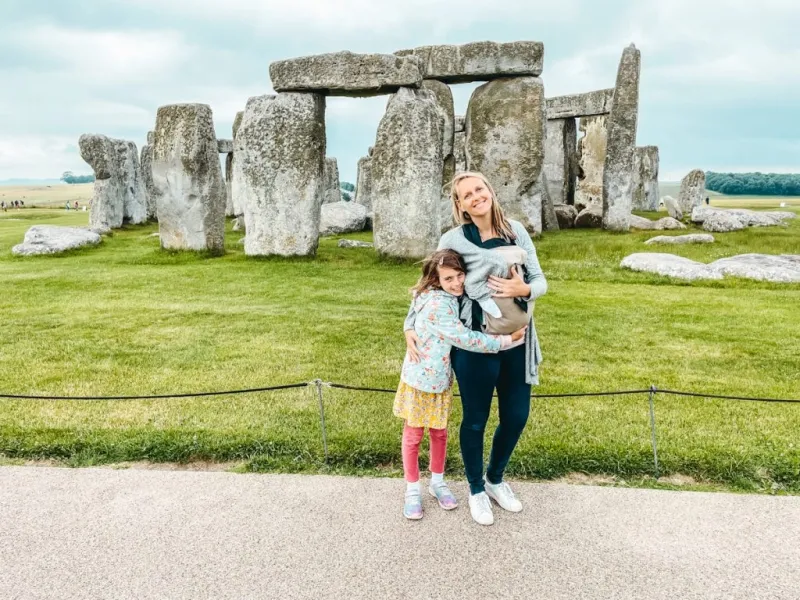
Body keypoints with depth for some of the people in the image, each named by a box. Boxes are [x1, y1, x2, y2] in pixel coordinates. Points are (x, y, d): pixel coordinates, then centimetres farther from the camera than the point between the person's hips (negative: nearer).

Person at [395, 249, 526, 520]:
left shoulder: (453, 298, -1)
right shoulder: (436, 306, -28)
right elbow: (465, 339, -27)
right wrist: (506, 340, -20)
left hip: (441, 380, 7)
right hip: (419, 380, -7)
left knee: (439, 433, 18)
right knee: (413, 436, 9)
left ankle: (437, 481, 36)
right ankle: (412, 490, 25)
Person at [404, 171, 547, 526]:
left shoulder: (516, 231, 2)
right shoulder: (454, 240, -7)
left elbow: (540, 280, 3)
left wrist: (523, 290, -19)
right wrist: (410, 326, -6)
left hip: (517, 342, 4)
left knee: (517, 417, 15)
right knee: (476, 420, 11)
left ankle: (496, 480, 42)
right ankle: (476, 490, 36)